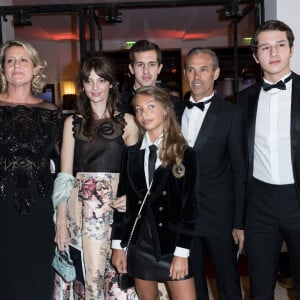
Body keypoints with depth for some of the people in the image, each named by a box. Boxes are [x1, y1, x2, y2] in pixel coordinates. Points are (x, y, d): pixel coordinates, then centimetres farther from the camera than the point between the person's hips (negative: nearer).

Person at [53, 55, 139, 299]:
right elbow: (65, 175, 3)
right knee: (90, 274, 1)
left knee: (115, 272, 4)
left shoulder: (127, 122, 4)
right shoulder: (73, 122, 6)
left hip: (115, 204, 0)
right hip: (81, 204, 0)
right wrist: (61, 221, -3)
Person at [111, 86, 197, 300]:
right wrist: (118, 245, 4)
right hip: (138, 243, 3)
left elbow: (189, 206, -7)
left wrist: (182, 252, -11)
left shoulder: (184, 154, -4)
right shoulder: (132, 153, 5)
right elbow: (121, 199, 7)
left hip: (170, 243, -3)